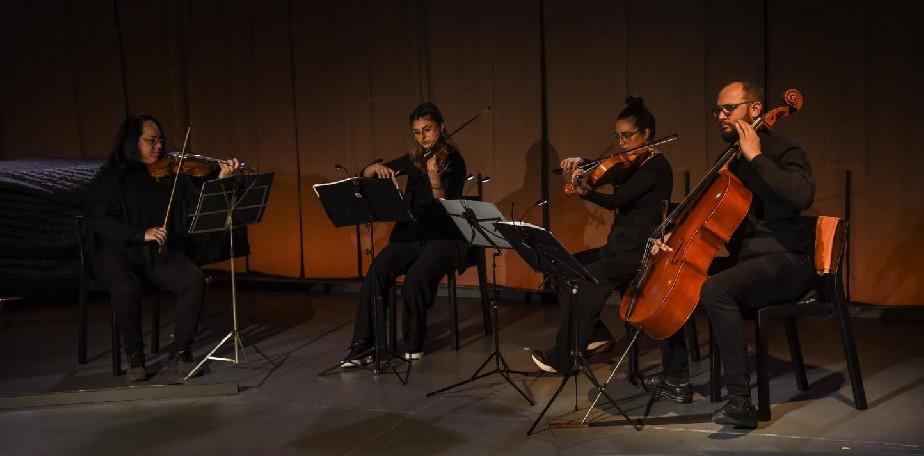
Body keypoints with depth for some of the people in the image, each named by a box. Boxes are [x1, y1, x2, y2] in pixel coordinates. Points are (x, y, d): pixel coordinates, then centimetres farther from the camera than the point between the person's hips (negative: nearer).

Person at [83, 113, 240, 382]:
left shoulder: (170, 174, 8)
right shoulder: (109, 178, -1)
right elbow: (100, 221, -10)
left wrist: (220, 180, -15)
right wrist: (142, 234, -23)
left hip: (161, 253, 3)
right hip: (118, 252, -2)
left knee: (194, 281, -24)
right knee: (126, 288, -34)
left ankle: (180, 351, -7)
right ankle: (135, 357, -11)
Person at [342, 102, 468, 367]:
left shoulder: (454, 162, -3)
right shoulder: (412, 160, 10)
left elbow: (446, 207, -14)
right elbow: (364, 175, 12)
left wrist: (434, 178, -30)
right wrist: (378, 167, -11)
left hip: (444, 237, -4)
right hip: (410, 234, 4)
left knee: (416, 279, -32)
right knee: (376, 273, -25)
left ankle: (414, 345, -9)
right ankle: (363, 345, -18)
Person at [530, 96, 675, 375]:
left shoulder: (655, 166, -14)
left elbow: (617, 200, -26)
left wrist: (587, 192, -36)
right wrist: (582, 163, -2)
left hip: (641, 253, -9)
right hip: (620, 248, 9)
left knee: (586, 281, -22)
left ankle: (563, 358, -8)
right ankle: (596, 336, 8)